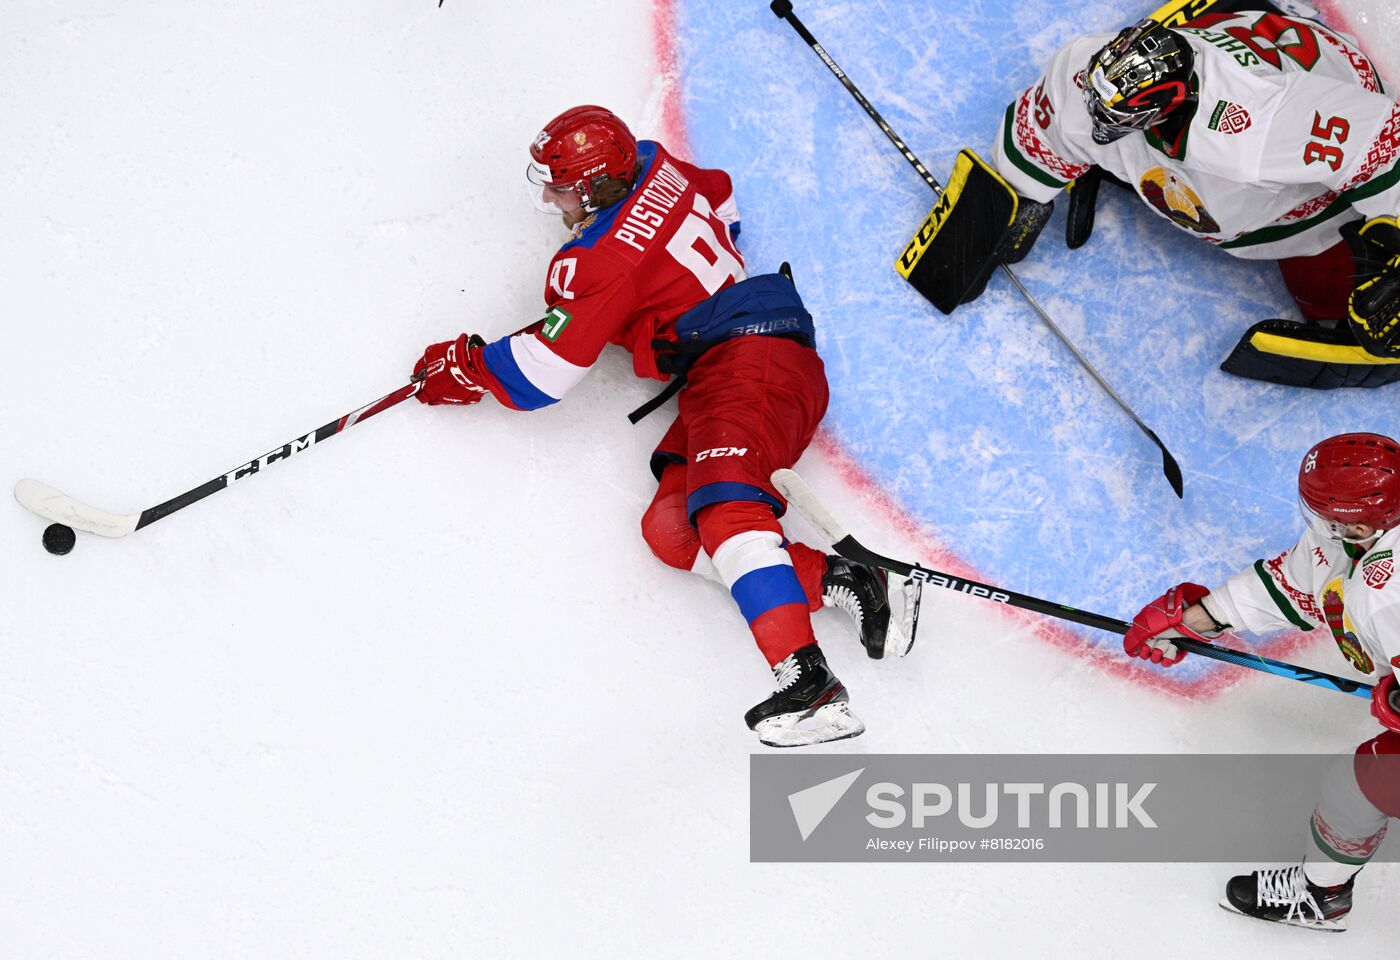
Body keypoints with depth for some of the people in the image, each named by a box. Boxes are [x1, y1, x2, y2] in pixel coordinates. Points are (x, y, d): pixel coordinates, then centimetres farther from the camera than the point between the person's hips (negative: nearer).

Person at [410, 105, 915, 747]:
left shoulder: (599, 260, -9)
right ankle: (839, 582, -17)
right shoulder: (649, 165, 15)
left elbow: (544, 371, -5)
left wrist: (465, 366, 11)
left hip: (750, 356, -10)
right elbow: (720, 197, 37)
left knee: (722, 505, -32)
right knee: (670, 532, -5)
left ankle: (808, 685, -46)